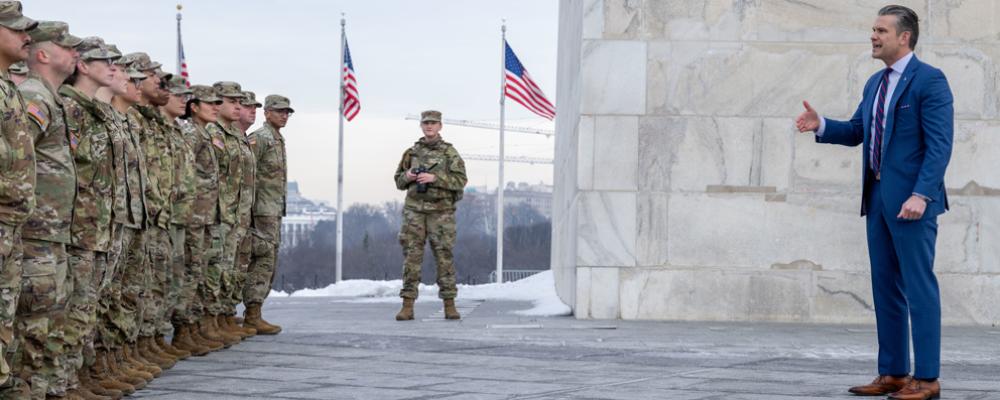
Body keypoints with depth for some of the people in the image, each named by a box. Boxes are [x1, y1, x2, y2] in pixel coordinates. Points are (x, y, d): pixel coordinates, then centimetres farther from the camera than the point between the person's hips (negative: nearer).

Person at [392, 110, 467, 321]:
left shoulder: (449, 152, 3)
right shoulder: (412, 152, 13)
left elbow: (461, 180, -5)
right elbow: (398, 180, 19)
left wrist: (435, 178, -16)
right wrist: (407, 177, -4)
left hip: (441, 211, -2)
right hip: (414, 210, 2)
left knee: (444, 256, -2)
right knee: (411, 255, -2)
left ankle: (449, 305, 4)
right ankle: (408, 306, -1)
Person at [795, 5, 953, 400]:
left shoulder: (929, 81, -10)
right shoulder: (875, 83, 16)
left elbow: (939, 145, -16)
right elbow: (856, 131, 21)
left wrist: (921, 194, -24)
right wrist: (821, 125, 1)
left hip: (912, 199, -8)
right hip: (878, 197, 8)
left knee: (919, 288, -5)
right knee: (885, 288, 10)